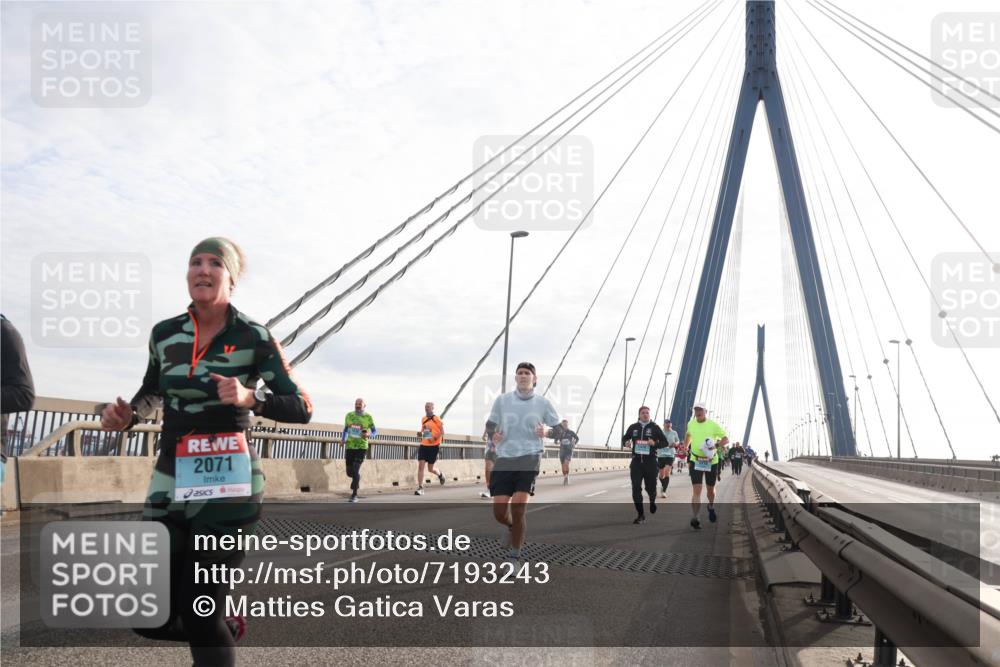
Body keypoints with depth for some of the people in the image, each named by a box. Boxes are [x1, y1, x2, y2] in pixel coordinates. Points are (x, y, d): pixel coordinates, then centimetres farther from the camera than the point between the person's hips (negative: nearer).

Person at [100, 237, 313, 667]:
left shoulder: (254, 338, -6)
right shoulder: (164, 334, 6)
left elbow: (301, 408, -7)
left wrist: (250, 398, -24)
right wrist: (127, 415, 1)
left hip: (229, 486, -4)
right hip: (171, 484, 5)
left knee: (199, 611, -6)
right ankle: (226, 626, 35)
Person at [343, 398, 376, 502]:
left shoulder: (368, 417, -3)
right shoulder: (349, 415, 7)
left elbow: (375, 432, 4)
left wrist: (369, 435, -19)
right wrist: (344, 440, 4)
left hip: (361, 447, -4)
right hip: (349, 447, 4)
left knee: (355, 470, -14)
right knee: (349, 472, 6)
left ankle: (354, 495, -4)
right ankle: (357, 478, 42)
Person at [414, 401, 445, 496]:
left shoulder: (436, 419, -6)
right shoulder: (423, 419, 11)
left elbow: (442, 432, -10)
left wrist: (434, 438, -23)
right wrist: (420, 433, 4)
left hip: (434, 446, -5)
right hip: (423, 445, 5)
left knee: (430, 468, 3)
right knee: (420, 466, -8)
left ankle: (440, 474, 37)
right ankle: (420, 488, -7)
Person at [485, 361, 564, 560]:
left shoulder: (542, 403, 4)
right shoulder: (502, 400, 5)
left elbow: (559, 430, 11)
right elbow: (490, 426, 13)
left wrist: (546, 432, -11)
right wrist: (493, 436, -10)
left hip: (529, 459, -2)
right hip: (505, 460, 2)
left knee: (517, 508, -17)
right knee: (499, 513, -4)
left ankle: (515, 555, 2)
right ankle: (511, 526, 35)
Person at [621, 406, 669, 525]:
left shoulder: (655, 427, 2)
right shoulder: (633, 427, 8)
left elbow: (665, 442, 3)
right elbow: (624, 438, 20)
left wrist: (655, 444, -16)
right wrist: (626, 443, -4)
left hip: (650, 461, -2)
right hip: (636, 461, 2)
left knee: (650, 487, 5)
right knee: (636, 488, -6)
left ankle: (652, 500, 42)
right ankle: (640, 515, 1)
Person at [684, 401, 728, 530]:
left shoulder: (713, 425, -7)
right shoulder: (691, 424, 4)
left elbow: (726, 438, -6)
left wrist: (716, 445, -23)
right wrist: (685, 448, 20)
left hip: (711, 461, 0)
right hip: (695, 461, 1)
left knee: (711, 489, 17)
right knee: (696, 490, -12)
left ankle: (711, 507, 48)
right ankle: (694, 519, -18)